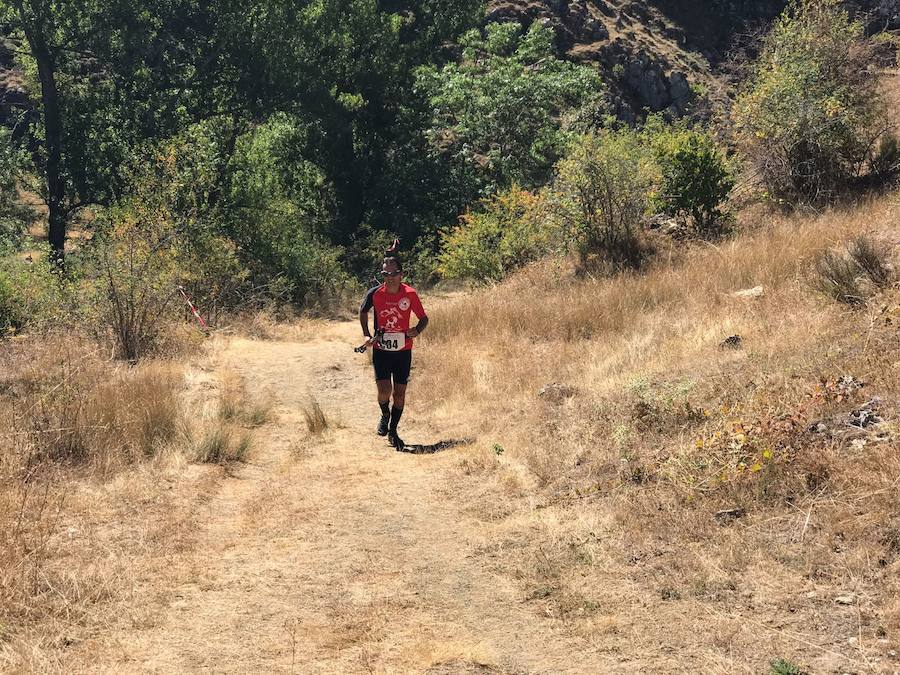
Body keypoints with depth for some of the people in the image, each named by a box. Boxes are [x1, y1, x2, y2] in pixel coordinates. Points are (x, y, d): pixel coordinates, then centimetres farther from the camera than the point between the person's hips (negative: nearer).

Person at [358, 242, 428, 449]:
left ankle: (393, 430, 22)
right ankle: (385, 415, 22)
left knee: (400, 391, 5)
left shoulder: (410, 294, -10)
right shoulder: (375, 293, -8)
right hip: (381, 349, 0)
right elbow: (363, 311, 11)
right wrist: (366, 335, 3)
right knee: (384, 391, -12)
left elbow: (423, 318, 1)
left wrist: (417, 331, -19)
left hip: (403, 350, 0)